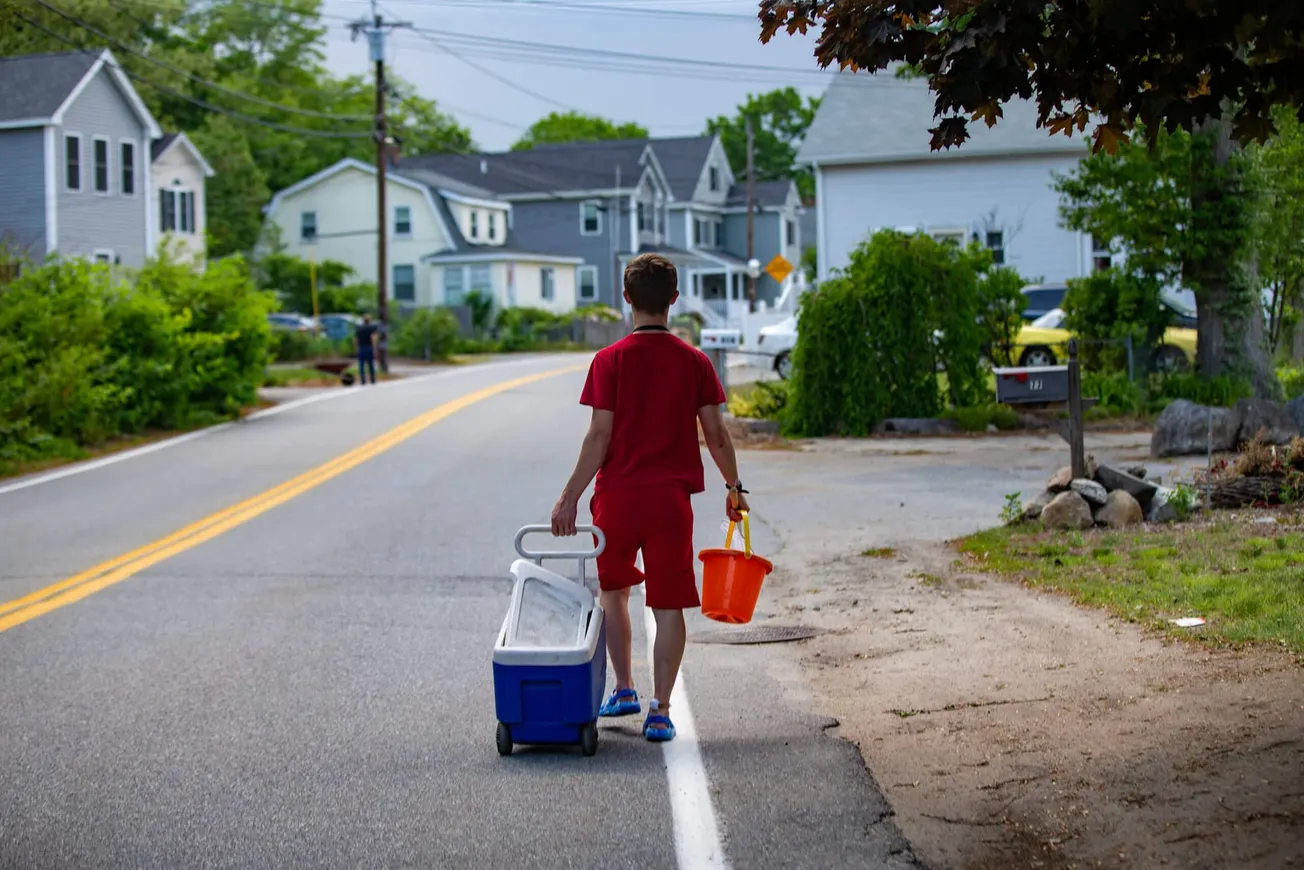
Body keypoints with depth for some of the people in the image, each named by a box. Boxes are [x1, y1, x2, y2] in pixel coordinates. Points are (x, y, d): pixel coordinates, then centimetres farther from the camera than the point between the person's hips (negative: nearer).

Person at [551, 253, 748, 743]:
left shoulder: (610, 361, -6)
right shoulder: (694, 362, 0)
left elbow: (600, 436, -10)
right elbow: (716, 433, 2)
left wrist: (570, 498, -5)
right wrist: (734, 487, 16)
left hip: (617, 497, 0)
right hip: (671, 499, 1)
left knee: (614, 592, 21)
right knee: (669, 606, 4)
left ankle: (624, 689, 27)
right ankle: (660, 711, 1)